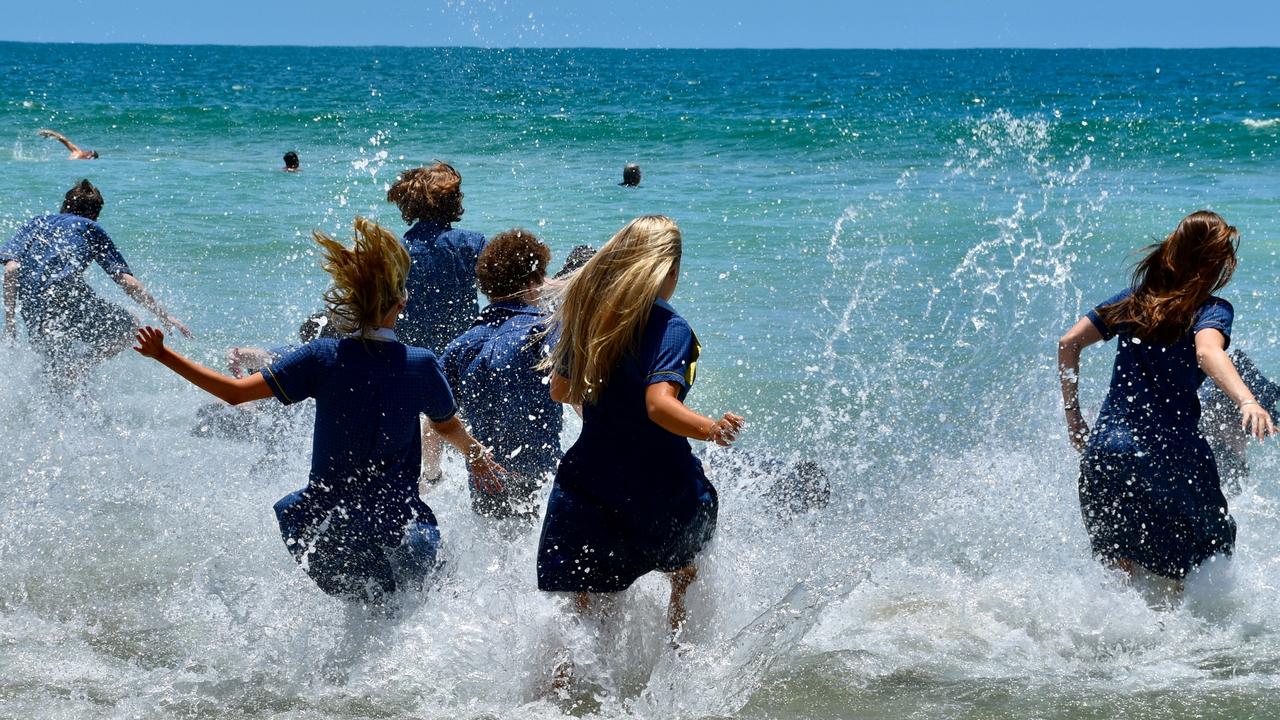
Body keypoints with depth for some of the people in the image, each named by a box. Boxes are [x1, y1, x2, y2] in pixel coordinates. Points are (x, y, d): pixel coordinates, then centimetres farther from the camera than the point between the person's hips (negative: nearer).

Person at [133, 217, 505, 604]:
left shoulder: (322, 357, -8)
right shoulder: (422, 365, -6)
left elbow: (235, 392, -8)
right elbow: (450, 427, 12)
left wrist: (164, 356, 1)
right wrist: (478, 456, 35)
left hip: (324, 525, 0)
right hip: (397, 524, 0)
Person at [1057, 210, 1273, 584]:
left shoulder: (1135, 300, 12)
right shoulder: (1212, 310, -4)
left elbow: (1068, 342, 11)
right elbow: (1207, 352, -26)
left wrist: (1073, 418, 16)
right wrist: (1247, 401, -43)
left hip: (1104, 448, 5)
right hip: (1169, 452, -5)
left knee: (1122, 569, 19)